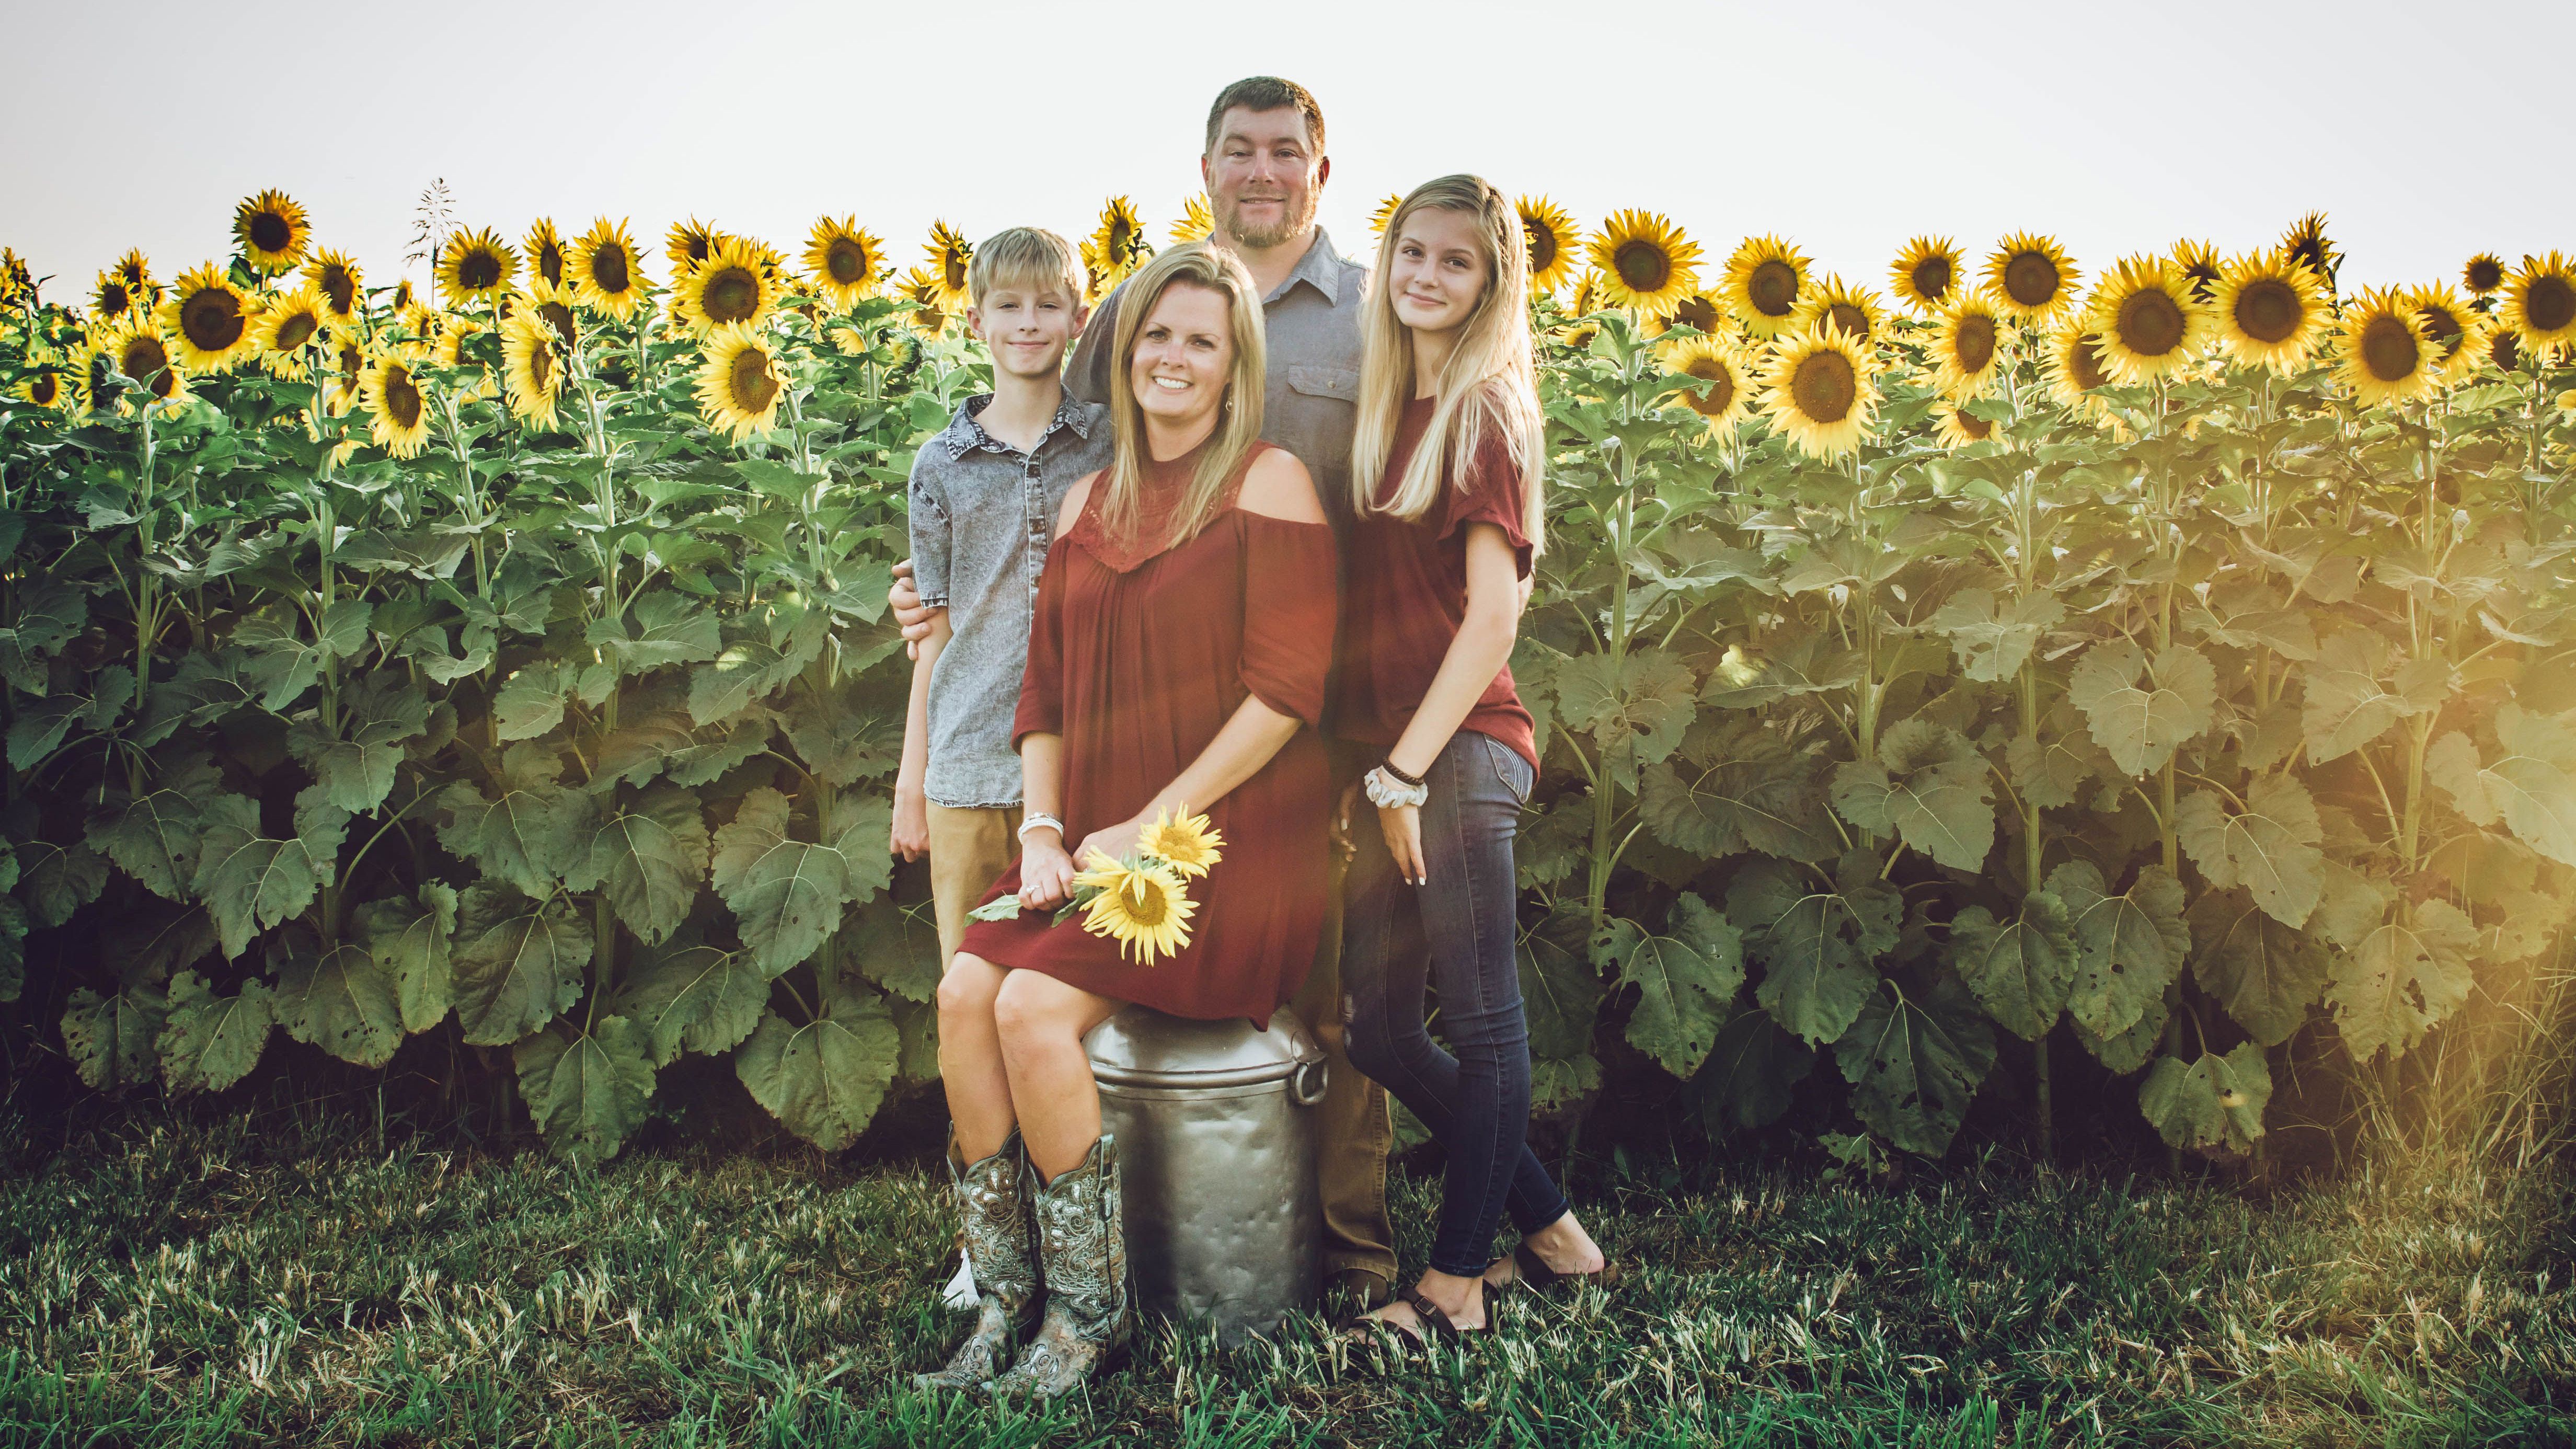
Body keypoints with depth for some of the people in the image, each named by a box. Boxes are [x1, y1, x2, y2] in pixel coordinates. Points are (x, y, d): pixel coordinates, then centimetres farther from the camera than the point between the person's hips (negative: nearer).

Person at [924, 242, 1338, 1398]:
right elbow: (1045, 694, 16)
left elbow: (1287, 689, -11)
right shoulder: (1089, 501, 16)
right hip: (1093, 844, 6)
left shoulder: (1268, 483, -3)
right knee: (963, 990, -18)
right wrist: (1043, 832, -1)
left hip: (1227, 842, -6)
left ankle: (1090, 1314, -7)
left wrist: (1150, 826, -14)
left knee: (1034, 1004, -24)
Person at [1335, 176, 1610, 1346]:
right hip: (1382, 756, 8)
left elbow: (1492, 615, -11)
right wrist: (1375, 769, 8)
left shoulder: (1484, 412, -5)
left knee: (1481, 1018, 2)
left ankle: (1457, 1276, 13)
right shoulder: (1383, 411, 16)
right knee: (1380, 1031, 11)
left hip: (1459, 752, -8)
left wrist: (1407, 770, -12)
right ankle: (1550, 1228, 24)